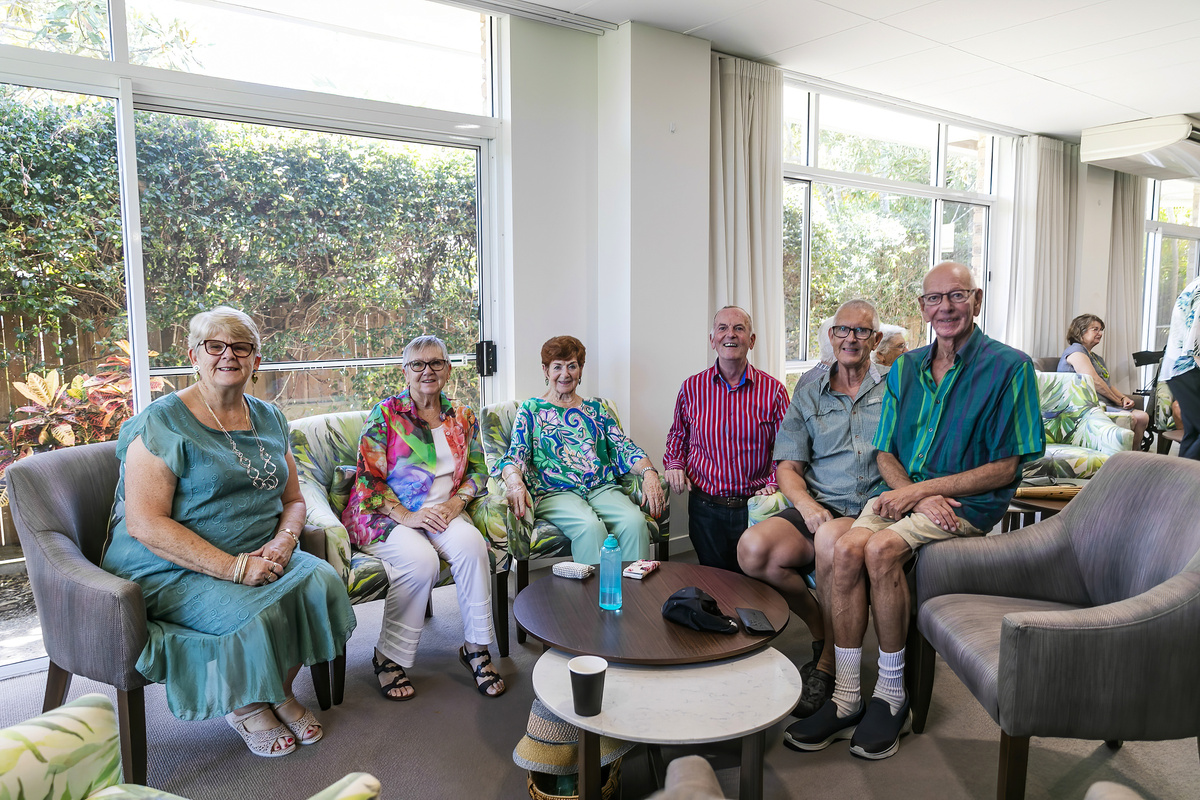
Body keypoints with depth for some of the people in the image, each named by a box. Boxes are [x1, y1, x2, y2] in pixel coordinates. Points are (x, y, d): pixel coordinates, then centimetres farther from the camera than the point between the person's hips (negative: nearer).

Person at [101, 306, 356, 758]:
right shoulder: (163, 424, -10)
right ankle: (245, 708, 3)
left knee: (322, 581, -20)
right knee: (255, 614, -30)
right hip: (171, 569, -6)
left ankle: (281, 691, 4)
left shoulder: (269, 419, 10)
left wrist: (282, 542, -10)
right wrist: (234, 568, -24)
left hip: (259, 556, 6)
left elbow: (293, 500, 14)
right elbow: (144, 524, -19)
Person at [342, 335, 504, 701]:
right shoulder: (384, 415, -3)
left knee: (471, 543, -28)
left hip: (443, 511, 4)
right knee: (421, 560, -32)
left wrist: (456, 503, -7)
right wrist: (406, 516, -19)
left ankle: (476, 646, -14)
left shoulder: (462, 417, 10)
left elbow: (478, 471, 13)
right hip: (386, 515, -3)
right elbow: (368, 478, -8)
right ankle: (389, 657, -11)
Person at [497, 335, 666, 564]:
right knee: (590, 527, -34)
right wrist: (514, 481, -24)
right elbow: (516, 453, 0)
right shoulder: (530, 409, 13)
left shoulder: (595, 408, 22)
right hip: (553, 492, -3)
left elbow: (623, 447, 12)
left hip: (603, 488, 3)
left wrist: (648, 472, -9)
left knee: (635, 521, -28)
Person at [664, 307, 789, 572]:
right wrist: (674, 463, 1)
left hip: (755, 508, -1)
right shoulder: (691, 388, 2)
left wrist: (772, 484, -13)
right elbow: (678, 434, 18)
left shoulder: (773, 391, -3)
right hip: (705, 508, 1)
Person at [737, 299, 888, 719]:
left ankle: (828, 663, -9)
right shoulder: (807, 395, 16)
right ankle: (822, 632, 1)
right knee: (753, 549, -25)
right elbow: (787, 468, 10)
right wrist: (806, 504, -10)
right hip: (816, 509, 3)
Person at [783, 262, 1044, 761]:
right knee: (846, 546, -26)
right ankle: (846, 700, -16)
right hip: (904, 494, 4)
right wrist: (917, 495, -9)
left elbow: (1005, 468, -7)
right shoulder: (906, 368, 14)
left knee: (881, 547, -31)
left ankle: (891, 697, -12)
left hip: (970, 502, -4)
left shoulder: (1009, 366, -3)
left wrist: (921, 489, -14)